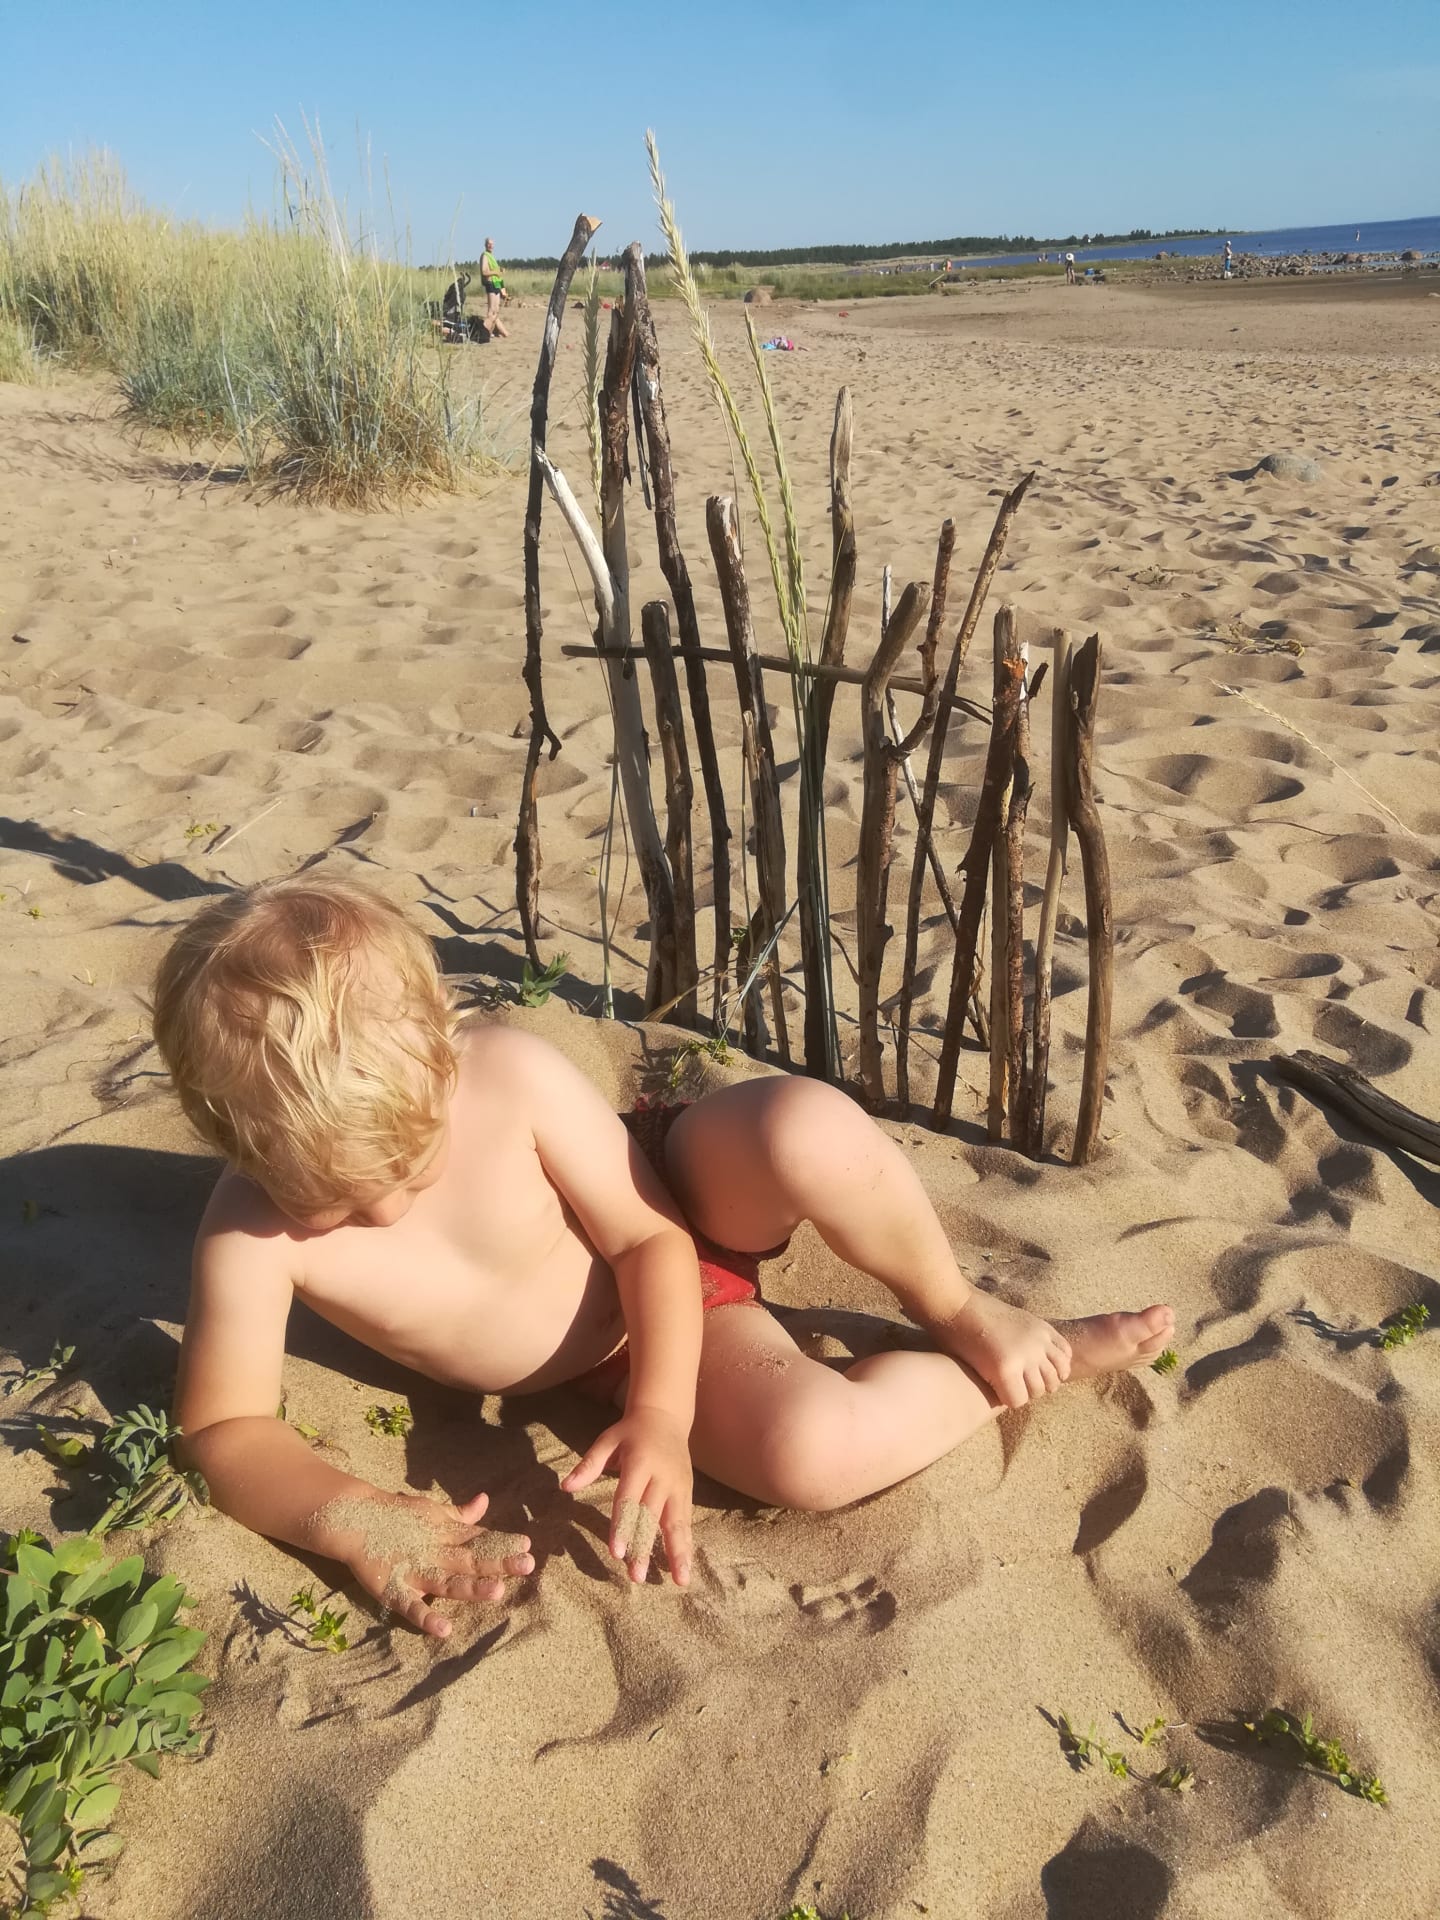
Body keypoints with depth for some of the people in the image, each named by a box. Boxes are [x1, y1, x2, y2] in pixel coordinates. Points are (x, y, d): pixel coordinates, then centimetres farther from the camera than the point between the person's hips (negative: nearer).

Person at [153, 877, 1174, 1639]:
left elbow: (651, 1238, -18)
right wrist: (349, 1517, -30)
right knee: (813, 1451, -31)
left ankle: (962, 1313, -8)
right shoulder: (254, 1231, -22)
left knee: (808, 1127, -38)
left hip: (683, 1205, 0)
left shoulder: (513, 1073, -27)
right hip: (618, 1355, 1)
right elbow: (226, 1427, -13)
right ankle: (1019, 1374, 2)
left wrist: (663, 1411, -29)